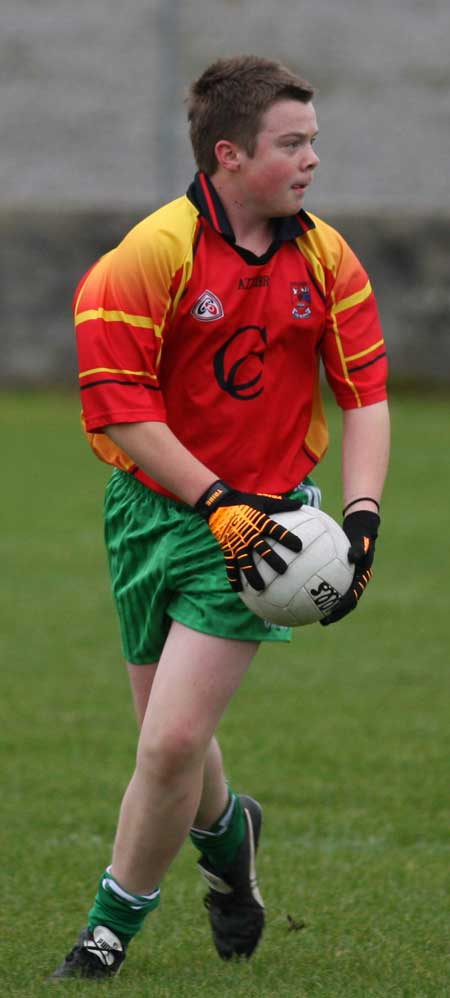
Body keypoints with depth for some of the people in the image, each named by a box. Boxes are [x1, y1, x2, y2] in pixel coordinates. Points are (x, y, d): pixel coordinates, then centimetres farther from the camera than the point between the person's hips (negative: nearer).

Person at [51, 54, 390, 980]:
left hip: (260, 515, 0)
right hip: (156, 510, 0)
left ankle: (113, 924, 7)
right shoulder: (154, 253, -13)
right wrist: (216, 502, -20)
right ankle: (225, 828, 47)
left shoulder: (326, 258, -1)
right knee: (169, 737, 11)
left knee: (173, 741, -12)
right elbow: (120, 407, -14)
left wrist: (362, 513, -7)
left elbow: (366, 394, 6)